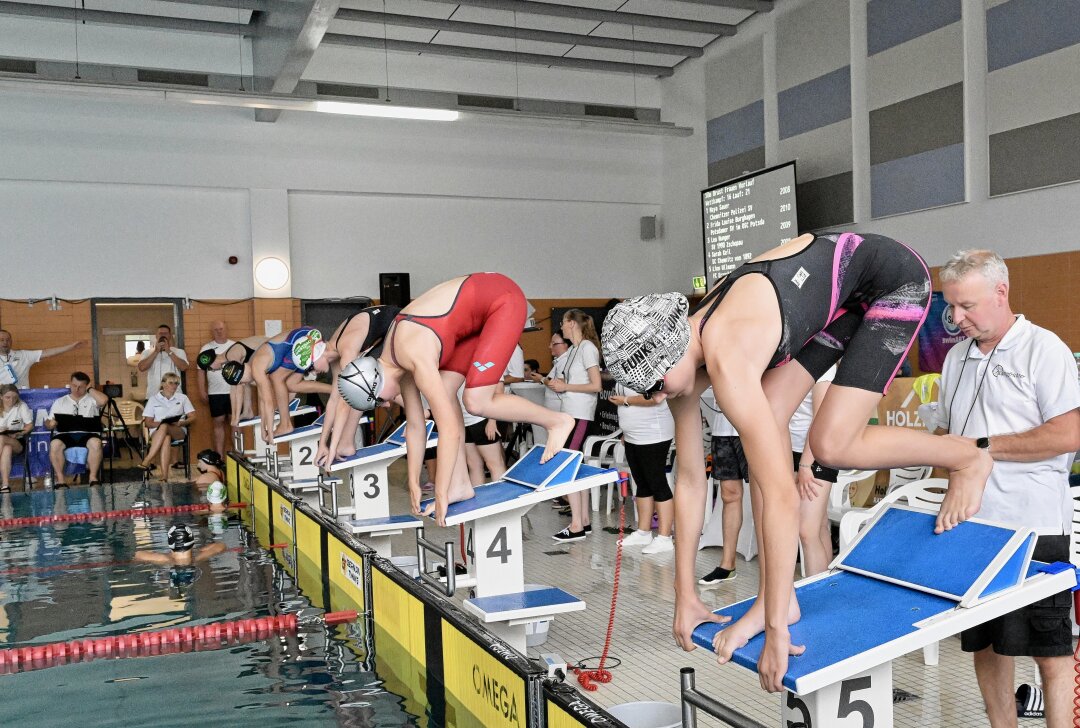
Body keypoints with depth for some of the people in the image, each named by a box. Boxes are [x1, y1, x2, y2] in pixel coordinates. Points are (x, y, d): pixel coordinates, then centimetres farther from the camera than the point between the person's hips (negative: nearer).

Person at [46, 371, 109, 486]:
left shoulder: (92, 400, 17)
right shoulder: (60, 402, 22)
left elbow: (104, 400, -7)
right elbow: (48, 423, 18)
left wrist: (90, 389, 6)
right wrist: (50, 424, -7)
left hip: (87, 434, -1)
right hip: (65, 434, 1)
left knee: (95, 442, -35)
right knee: (54, 444, -32)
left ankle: (93, 477, -21)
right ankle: (60, 479, -21)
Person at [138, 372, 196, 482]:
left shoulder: (183, 398, 15)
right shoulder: (153, 399, 12)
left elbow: (193, 417, 9)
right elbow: (148, 423, 8)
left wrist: (181, 423, -11)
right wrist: (160, 423, -13)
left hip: (178, 431, 0)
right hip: (157, 432, 0)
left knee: (164, 427, -37)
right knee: (166, 438, -39)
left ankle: (146, 462, -42)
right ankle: (164, 477, -49)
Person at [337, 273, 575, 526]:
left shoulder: (415, 357, -26)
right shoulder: (395, 361, 0)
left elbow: (450, 430, -27)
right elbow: (414, 424, 9)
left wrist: (441, 495, -21)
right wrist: (414, 484, 12)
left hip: (503, 299, -9)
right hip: (481, 308, 9)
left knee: (476, 402, -16)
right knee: (443, 392, 0)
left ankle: (557, 421, 4)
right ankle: (460, 485, 5)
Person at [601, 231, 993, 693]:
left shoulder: (726, 360, -36)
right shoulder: (684, 355, -11)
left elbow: (781, 497, -38)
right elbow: (689, 480, -5)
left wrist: (775, 629, -32)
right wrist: (685, 597, 0)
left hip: (892, 277, -7)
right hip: (837, 292, 8)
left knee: (832, 444, -17)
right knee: (765, 425, -7)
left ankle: (968, 458, 10)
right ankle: (779, 599, 0)